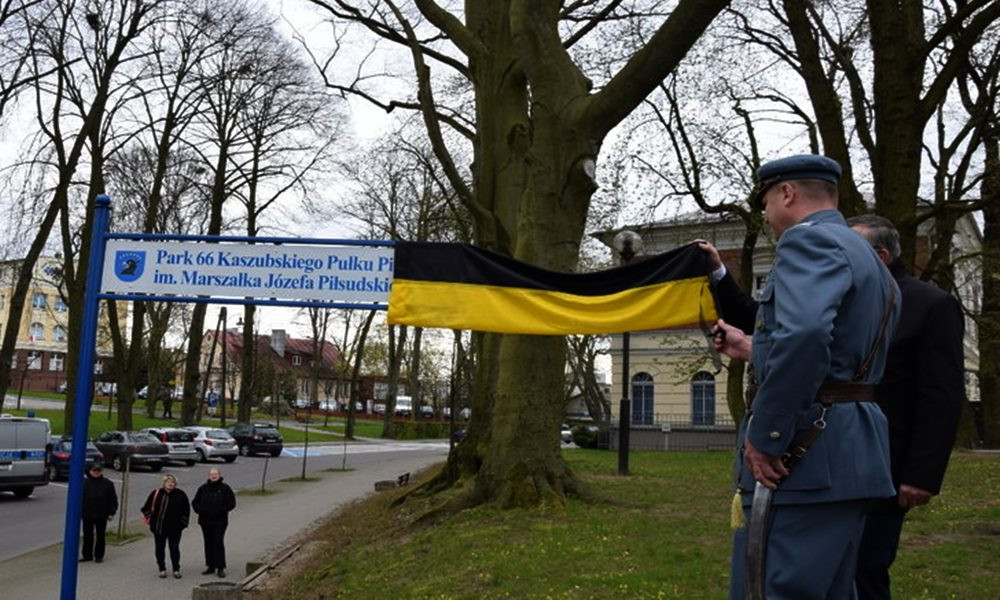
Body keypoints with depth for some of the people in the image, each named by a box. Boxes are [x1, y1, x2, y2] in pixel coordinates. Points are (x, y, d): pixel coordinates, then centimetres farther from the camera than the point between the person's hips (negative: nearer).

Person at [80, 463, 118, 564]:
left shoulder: (108, 484, -1)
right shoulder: (84, 483, 0)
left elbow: (113, 499, 3)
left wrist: (111, 513, -2)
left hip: (101, 516, -1)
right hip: (87, 516, 1)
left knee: (100, 536, 6)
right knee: (87, 536, 8)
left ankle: (99, 555, 16)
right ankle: (87, 555, 18)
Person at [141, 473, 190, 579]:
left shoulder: (180, 494, -1)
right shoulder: (156, 493, 0)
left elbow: (186, 510, 5)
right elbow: (147, 507, 9)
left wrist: (183, 522, 3)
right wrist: (147, 517, 3)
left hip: (174, 527, -1)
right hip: (158, 527, 1)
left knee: (174, 549, 1)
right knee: (159, 549, 8)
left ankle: (176, 570, 13)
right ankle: (162, 569, 21)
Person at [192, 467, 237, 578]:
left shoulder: (225, 488, -2)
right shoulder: (203, 488, 7)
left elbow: (231, 503, -2)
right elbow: (195, 502, 13)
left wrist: (222, 510, -16)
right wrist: (199, 510, -7)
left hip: (219, 521, -4)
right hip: (205, 521, 4)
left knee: (219, 543, -8)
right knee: (208, 543, 11)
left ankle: (220, 568, -4)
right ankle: (210, 566, 21)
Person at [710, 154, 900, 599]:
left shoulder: (809, 239, -10)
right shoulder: (870, 261, 22)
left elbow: (803, 333, -29)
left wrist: (765, 436, -22)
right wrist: (753, 351, 29)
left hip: (803, 453, -11)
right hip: (849, 453, 11)